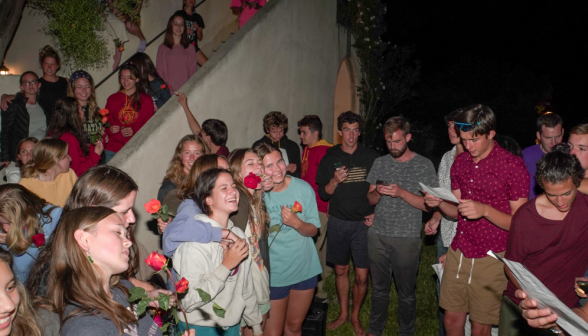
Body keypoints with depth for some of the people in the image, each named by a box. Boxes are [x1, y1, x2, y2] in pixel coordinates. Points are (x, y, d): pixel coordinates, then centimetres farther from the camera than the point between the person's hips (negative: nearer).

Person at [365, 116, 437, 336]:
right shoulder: (380, 163, 8)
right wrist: (377, 192, -11)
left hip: (407, 239, -3)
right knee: (379, 288, 16)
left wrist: (402, 193, -21)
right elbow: (370, 200, 11)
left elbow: (428, 205, -8)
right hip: (378, 236, 4)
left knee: (406, 292, 8)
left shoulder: (424, 165, -3)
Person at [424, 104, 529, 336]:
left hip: (491, 258, -5)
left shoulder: (513, 166, -11)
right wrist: (439, 204, -9)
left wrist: (485, 210, -27)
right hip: (458, 253, 5)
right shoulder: (460, 162, 7)